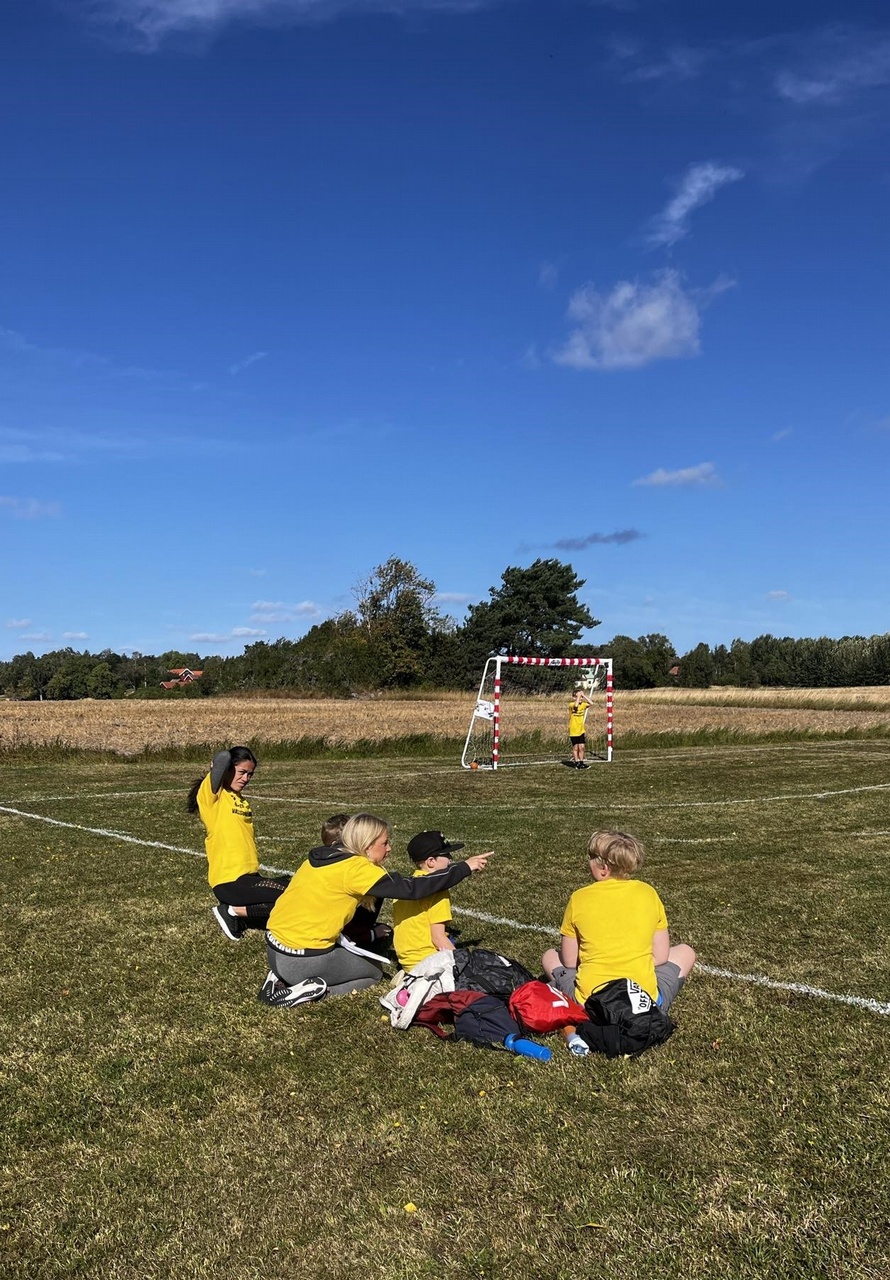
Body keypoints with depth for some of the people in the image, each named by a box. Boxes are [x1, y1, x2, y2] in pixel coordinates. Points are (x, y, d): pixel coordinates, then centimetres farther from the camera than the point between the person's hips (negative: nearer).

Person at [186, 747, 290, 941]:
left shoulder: (242, 801, 16)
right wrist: (217, 766, -5)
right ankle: (232, 912, -3)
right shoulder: (212, 796, -10)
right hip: (230, 881, -9)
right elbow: (222, 758, -25)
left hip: (248, 876, 9)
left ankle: (238, 914, 12)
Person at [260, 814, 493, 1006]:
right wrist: (465, 867, -9)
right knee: (374, 971, 15)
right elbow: (413, 889, -14)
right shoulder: (357, 868, -15)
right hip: (302, 960, -7)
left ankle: (282, 979, 11)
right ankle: (315, 990, -5)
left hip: (274, 947, 8)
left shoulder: (323, 857, 9)